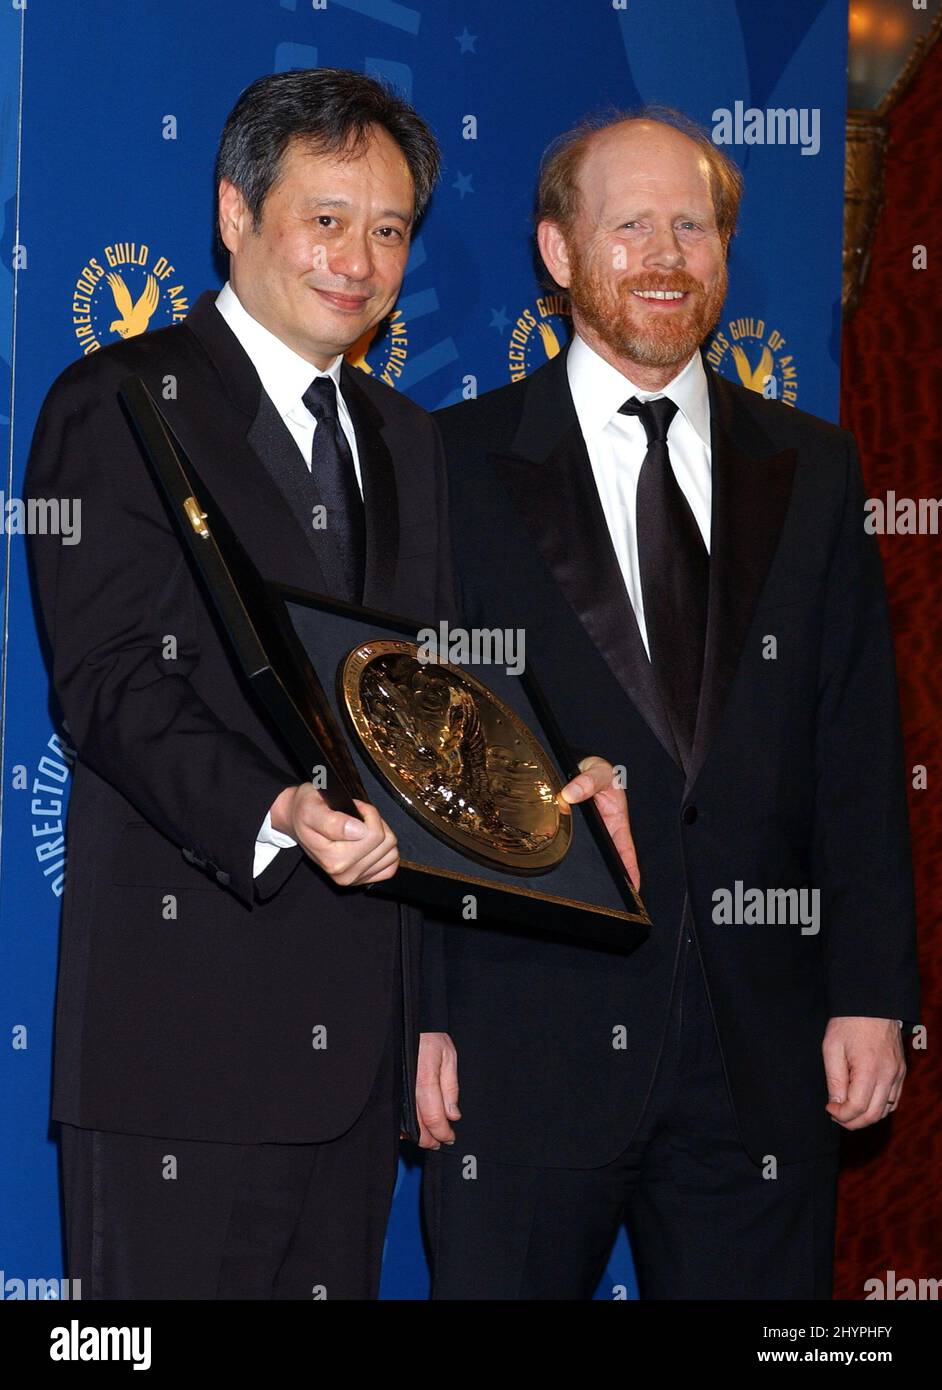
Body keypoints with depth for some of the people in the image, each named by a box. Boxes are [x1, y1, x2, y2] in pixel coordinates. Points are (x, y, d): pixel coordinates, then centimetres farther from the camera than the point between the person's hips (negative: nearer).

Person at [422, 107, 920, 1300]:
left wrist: (872, 992, 2)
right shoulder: (461, 464, 2)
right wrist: (413, 1012, -7)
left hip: (762, 1052, 3)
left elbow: (858, 755, 9)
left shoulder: (811, 471, 11)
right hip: (524, 1040, -2)